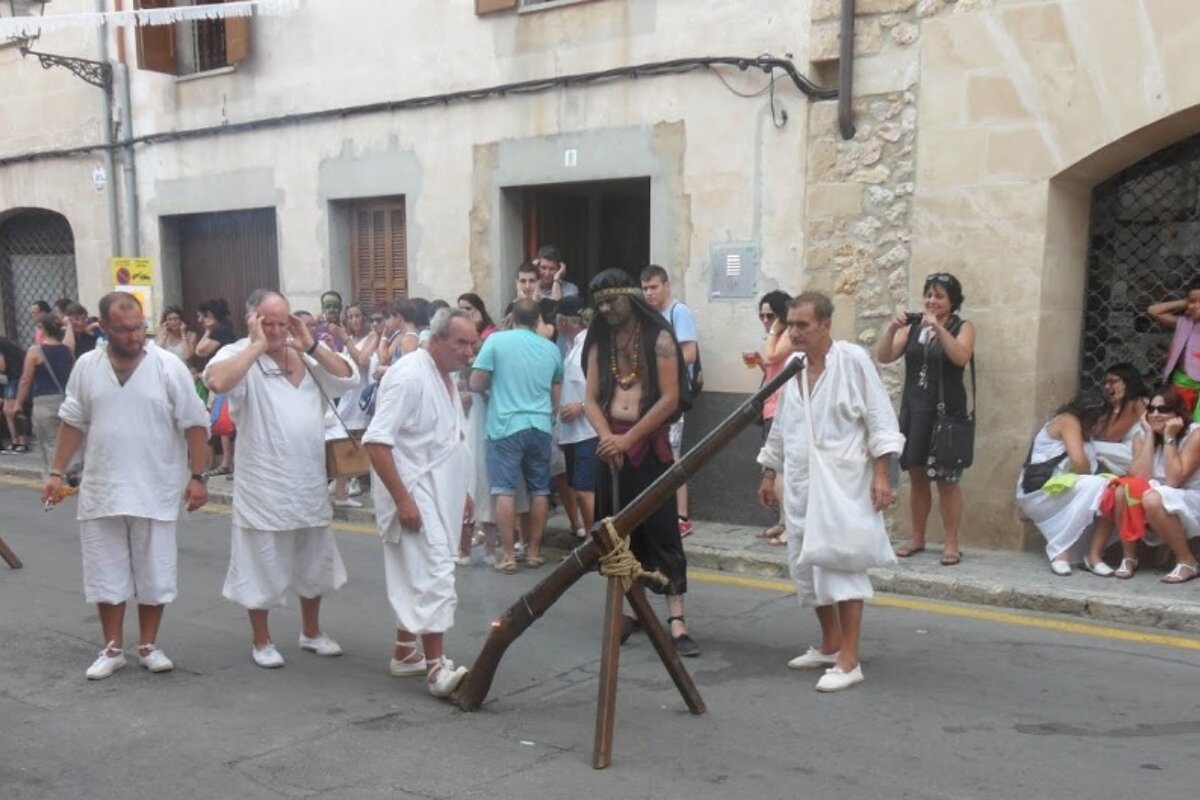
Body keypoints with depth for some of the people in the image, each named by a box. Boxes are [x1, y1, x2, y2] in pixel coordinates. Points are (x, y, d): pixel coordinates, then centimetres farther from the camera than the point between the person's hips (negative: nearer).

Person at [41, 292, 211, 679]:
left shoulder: (168, 366, -9)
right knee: (106, 573, 11)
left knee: (154, 574, 8)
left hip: (155, 492, -2)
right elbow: (73, 423, 9)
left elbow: (195, 424, -7)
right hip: (101, 492, 2)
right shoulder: (86, 367, 0)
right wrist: (56, 472, 6)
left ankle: (148, 646, 23)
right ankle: (112, 648, 24)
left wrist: (197, 477, -10)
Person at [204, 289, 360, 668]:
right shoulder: (239, 355, -9)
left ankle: (311, 632, 35)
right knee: (262, 566, 6)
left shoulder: (306, 356, 8)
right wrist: (258, 344, -22)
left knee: (313, 564, 18)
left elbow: (349, 379, -1)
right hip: (264, 488, -5)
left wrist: (311, 346, -8)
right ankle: (261, 641, 23)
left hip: (310, 483, 6)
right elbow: (217, 381, -31)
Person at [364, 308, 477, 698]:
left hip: (440, 496, 10)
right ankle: (436, 667, -11)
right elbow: (377, 441, -23)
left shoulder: (446, 378, 12)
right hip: (414, 498, -9)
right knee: (435, 578, -13)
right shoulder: (409, 376, -18)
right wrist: (402, 499, -25)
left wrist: (461, 491, 22)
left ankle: (405, 651, 26)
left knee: (419, 577, 15)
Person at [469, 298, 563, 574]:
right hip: (540, 427, 3)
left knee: (504, 490, 0)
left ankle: (509, 555, -1)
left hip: (506, 426, -3)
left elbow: (476, 384, -4)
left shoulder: (496, 340, -3)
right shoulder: (551, 349, 9)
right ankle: (533, 551, 16)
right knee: (539, 490, 11)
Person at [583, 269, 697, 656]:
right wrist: (607, 437, -13)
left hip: (650, 446, -4)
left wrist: (628, 439, -13)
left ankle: (676, 620, -4)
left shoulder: (658, 337, -4)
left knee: (662, 533, -5)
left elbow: (670, 399, -10)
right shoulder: (599, 342, 10)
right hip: (610, 446, 5)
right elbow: (591, 399, 5)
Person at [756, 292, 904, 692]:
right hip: (801, 483, 7)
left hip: (843, 480, -7)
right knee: (806, 564, 11)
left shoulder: (853, 360, -9)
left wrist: (882, 474, -16)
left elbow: (880, 420, -10)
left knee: (839, 564, -10)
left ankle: (849, 661, -4)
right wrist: (769, 473, 20)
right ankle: (830, 644, 27)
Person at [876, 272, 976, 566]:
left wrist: (938, 328, -24)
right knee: (916, 475, 10)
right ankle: (917, 537, 20)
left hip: (946, 413, -4)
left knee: (947, 479, -4)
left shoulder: (963, 327, 1)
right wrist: (891, 328, -13)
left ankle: (951, 544, 2)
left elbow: (961, 358, -17)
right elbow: (883, 357, 2)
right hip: (913, 410, 4)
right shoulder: (912, 327, 10)